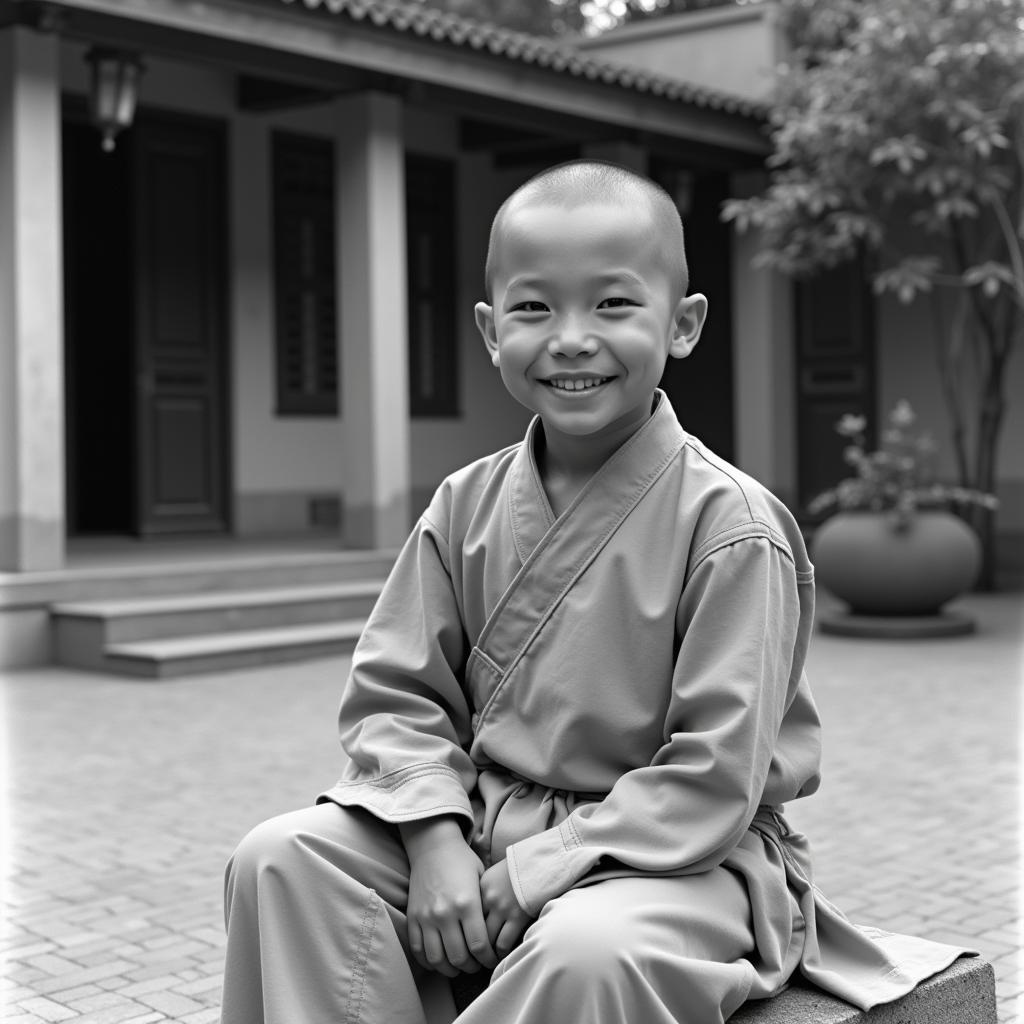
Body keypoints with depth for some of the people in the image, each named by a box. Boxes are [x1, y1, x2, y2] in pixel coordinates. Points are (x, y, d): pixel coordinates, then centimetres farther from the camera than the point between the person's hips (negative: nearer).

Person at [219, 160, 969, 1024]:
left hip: (674, 852, -5)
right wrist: (435, 840, -13)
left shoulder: (728, 524, -13)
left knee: (588, 950, -37)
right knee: (283, 857, -15)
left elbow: (713, 775, -16)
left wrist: (544, 864, -19)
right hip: (478, 824, 5)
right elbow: (397, 691, 4)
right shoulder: (467, 505, 4)